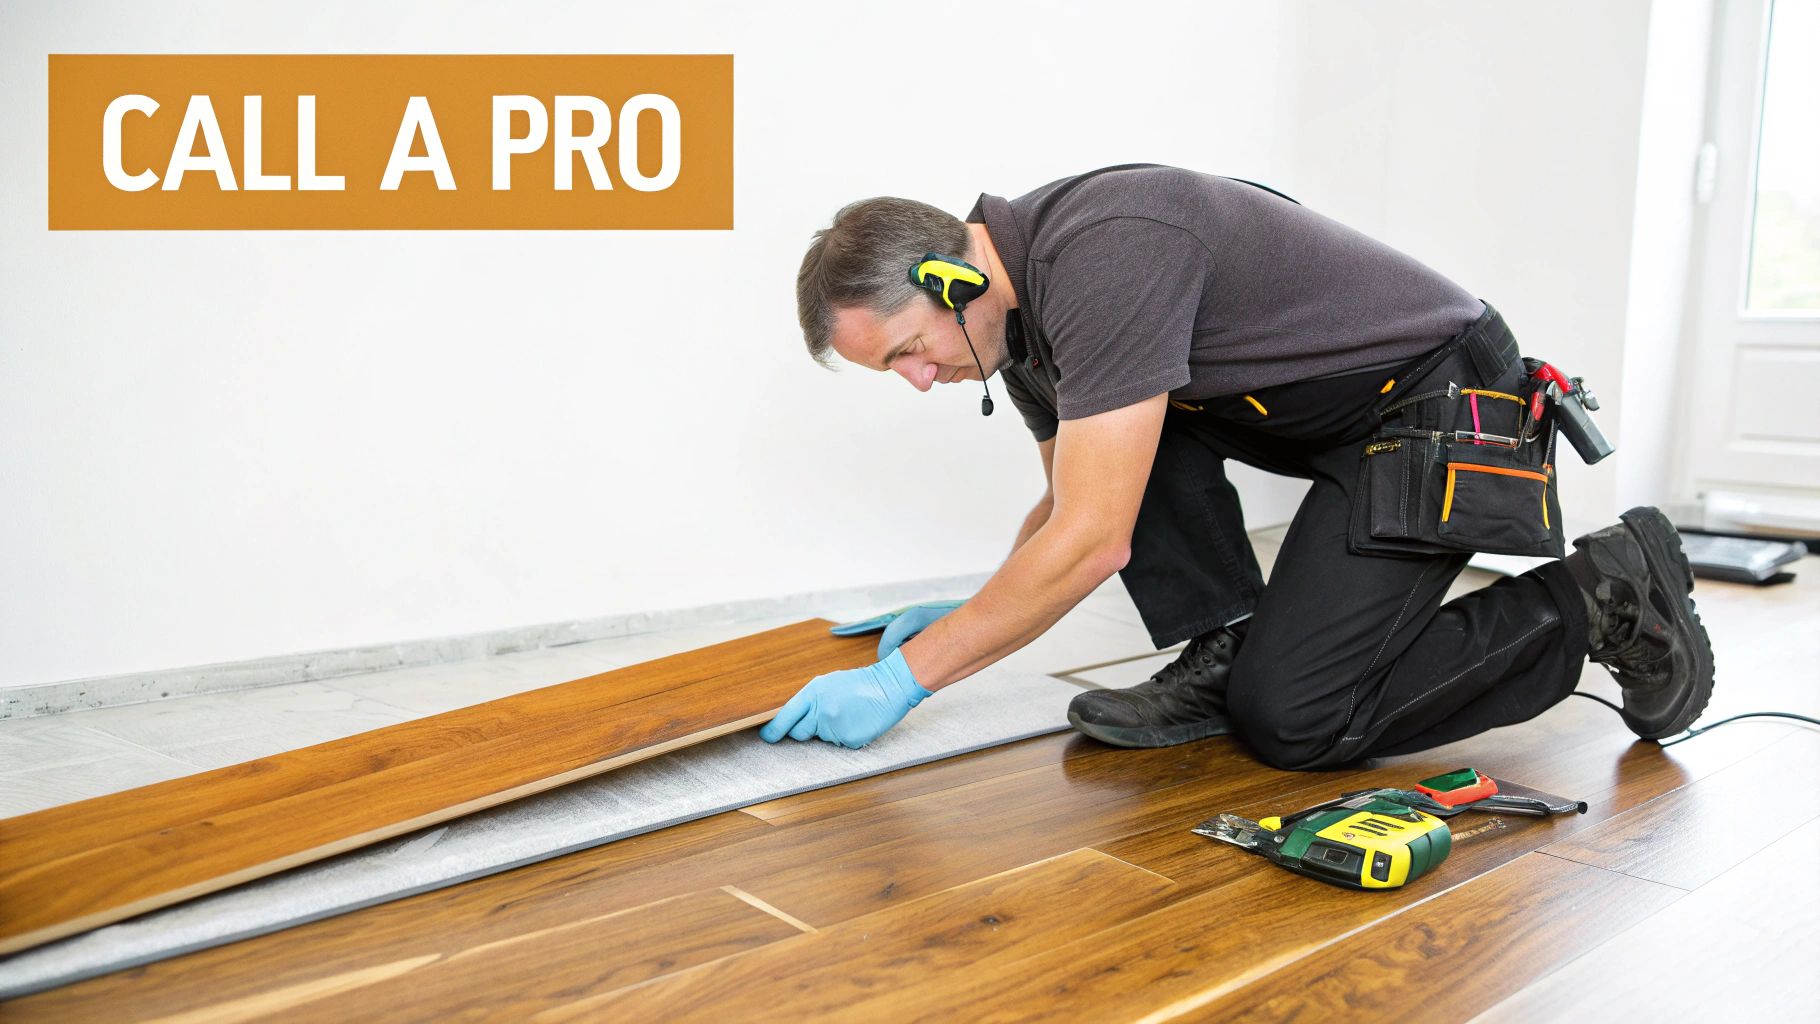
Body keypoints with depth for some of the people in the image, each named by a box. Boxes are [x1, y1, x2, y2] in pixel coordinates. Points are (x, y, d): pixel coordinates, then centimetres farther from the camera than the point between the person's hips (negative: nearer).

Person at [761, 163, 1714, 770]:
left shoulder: (1103, 254, -28)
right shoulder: (1024, 305, 3)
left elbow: (1093, 542, -30)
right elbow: (1067, 508, 15)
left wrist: (908, 674, -23)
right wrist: (971, 617, 2)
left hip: (1447, 408, -9)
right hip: (1327, 413, 9)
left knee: (1286, 718, -13)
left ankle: (1601, 600, 2)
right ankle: (1222, 653, 2)